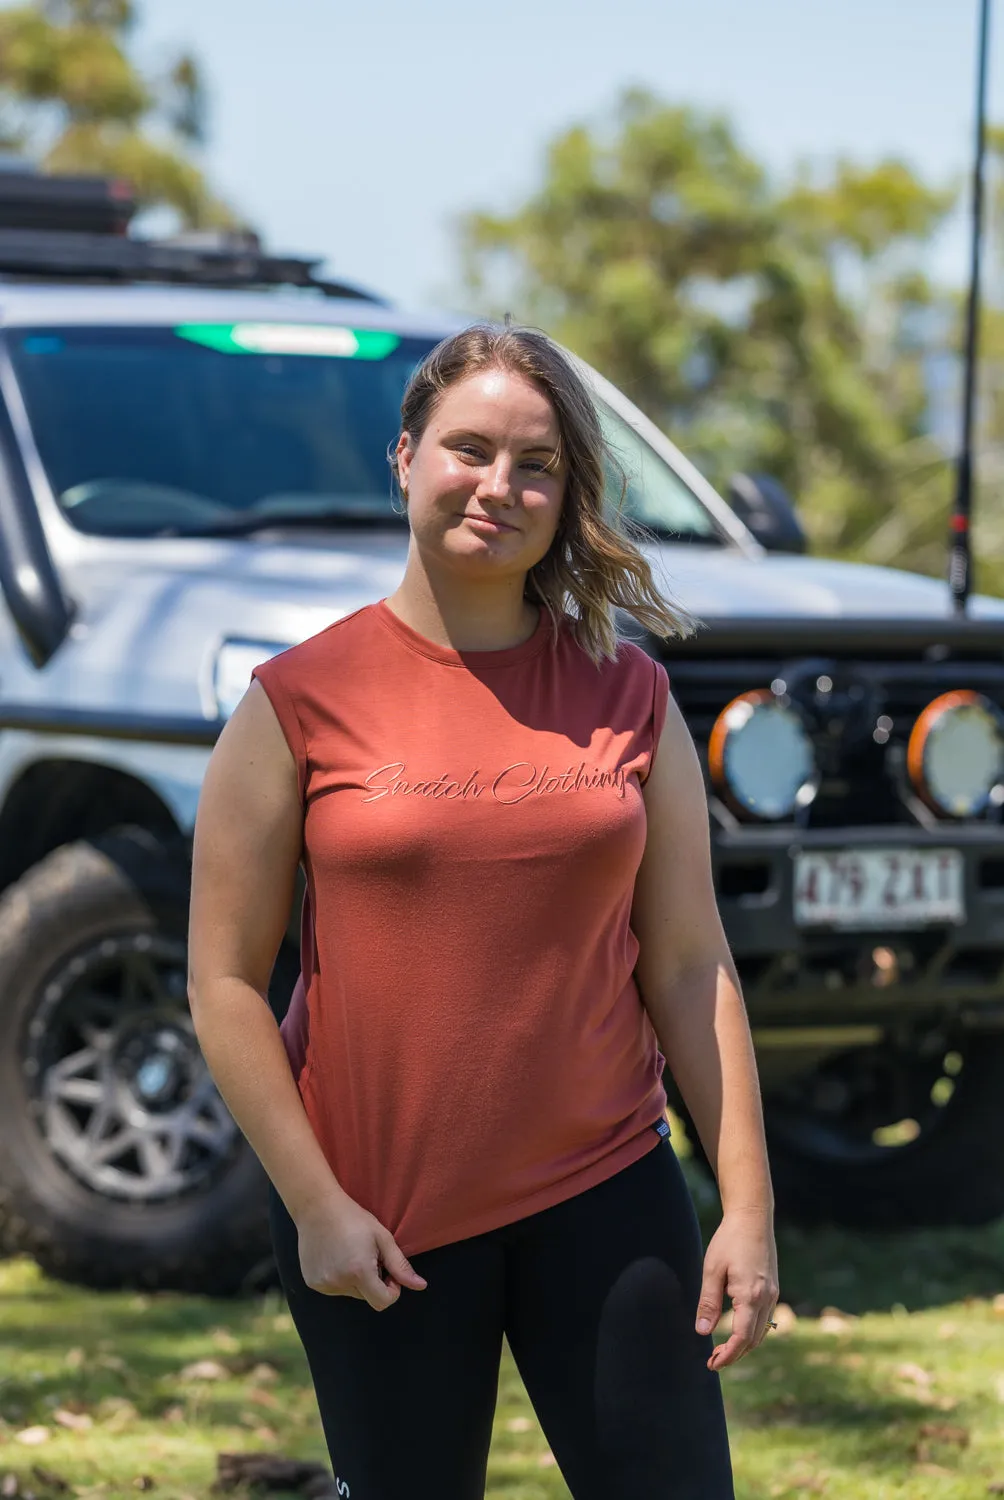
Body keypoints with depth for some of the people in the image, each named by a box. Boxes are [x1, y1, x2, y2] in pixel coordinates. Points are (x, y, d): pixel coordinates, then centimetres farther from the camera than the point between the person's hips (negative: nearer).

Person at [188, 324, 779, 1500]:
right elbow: (225, 983, -3)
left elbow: (687, 967, 5)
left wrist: (748, 1203, -1)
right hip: (377, 1227, -2)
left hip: (601, 1193, 2)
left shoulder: (627, 697, 4)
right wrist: (315, 1205, -10)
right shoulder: (303, 700, -4)